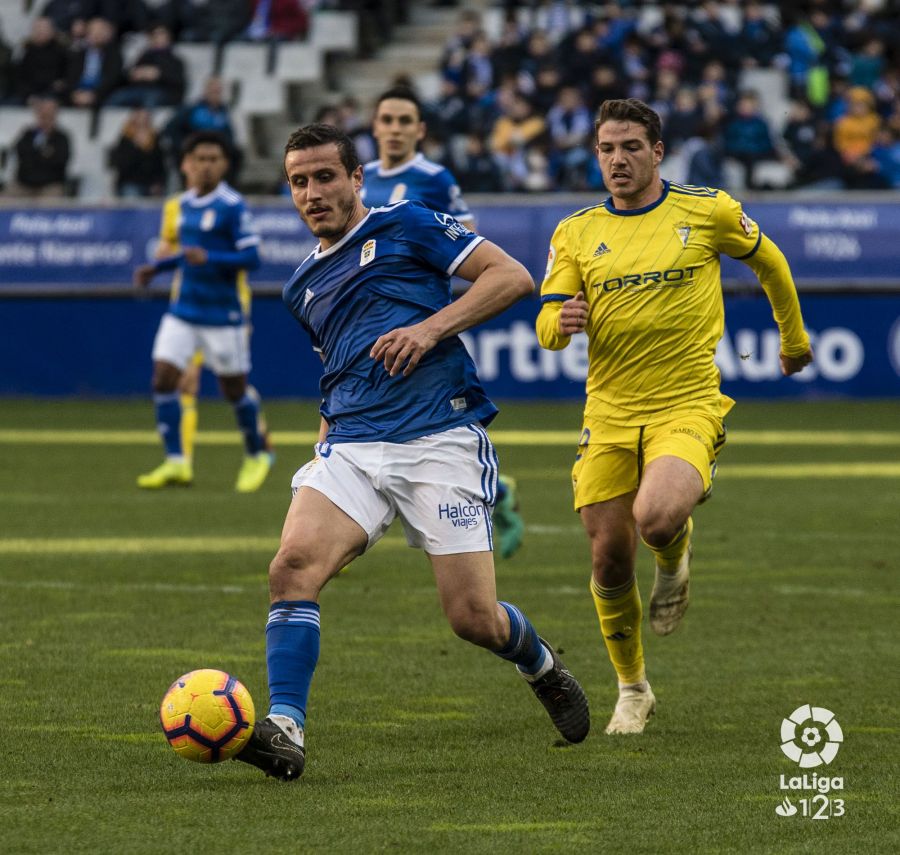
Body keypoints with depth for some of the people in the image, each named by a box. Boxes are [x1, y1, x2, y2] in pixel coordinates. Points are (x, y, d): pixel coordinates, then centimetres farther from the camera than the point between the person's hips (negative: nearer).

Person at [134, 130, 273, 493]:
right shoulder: (186, 202, 9)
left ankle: (257, 455, 29)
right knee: (163, 378, -8)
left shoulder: (232, 206, -12)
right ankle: (175, 462, -4)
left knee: (234, 389, 6)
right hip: (183, 310, 6)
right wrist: (157, 267, 14)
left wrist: (208, 258, -28)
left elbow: (250, 258, -16)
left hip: (222, 314, -6)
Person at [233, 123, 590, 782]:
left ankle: (542, 666, 28)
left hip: (441, 438, -5)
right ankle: (285, 730, -27)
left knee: (474, 618, -6)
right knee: (295, 563, -24)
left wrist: (432, 327, -12)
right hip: (352, 447, 5)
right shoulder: (304, 285, 22)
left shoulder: (405, 227, 5)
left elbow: (512, 276, -1)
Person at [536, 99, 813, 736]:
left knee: (655, 518, -30)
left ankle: (675, 560, 9)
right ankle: (633, 690, 24)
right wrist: (561, 323, -22)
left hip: (688, 407, -3)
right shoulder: (576, 234, 6)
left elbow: (768, 260, 18)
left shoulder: (707, 211, 1)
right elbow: (547, 326, 2)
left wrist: (794, 337, 29)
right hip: (609, 415, 3)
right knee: (610, 560, 1)